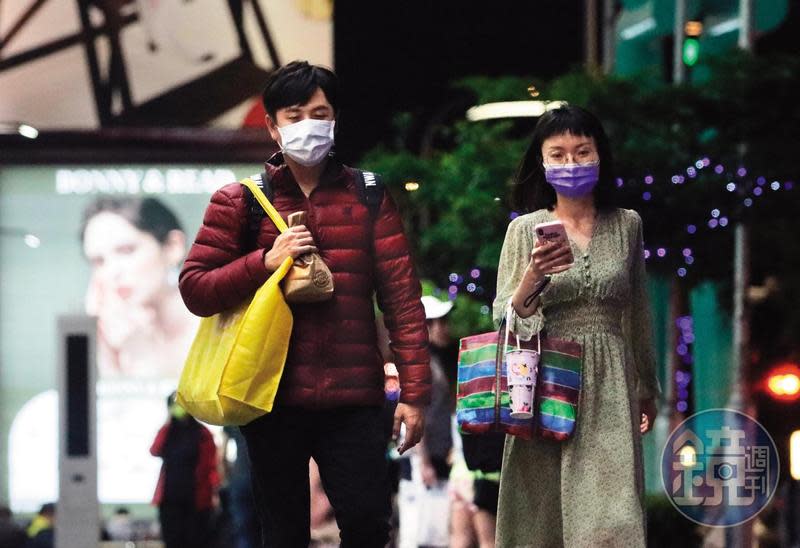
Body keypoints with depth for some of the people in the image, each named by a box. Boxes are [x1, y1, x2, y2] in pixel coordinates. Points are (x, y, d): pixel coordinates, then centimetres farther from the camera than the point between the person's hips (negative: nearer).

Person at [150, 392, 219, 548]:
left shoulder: (202, 433, 1)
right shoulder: (167, 432, 13)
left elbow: (212, 465, -4)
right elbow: (155, 451, -7)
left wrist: (215, 492, -15)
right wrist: (168, 424, -5)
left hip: (195, 499, -3)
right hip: (170, 498, 3)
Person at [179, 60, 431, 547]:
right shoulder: (239, 202, 6)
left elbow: (402, 296, 2)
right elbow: (195, 289, 1)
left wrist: (414, 390, -5)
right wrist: (265, 262, -13)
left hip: (353, 398, 0)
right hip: (274, 398, 0)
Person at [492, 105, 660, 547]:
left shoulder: (626, 225, 7)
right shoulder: (526, 229, 2)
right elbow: (504, 320, -1)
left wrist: (647, 388, 22)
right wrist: (531, 279, -20)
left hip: (608, 386, 1)